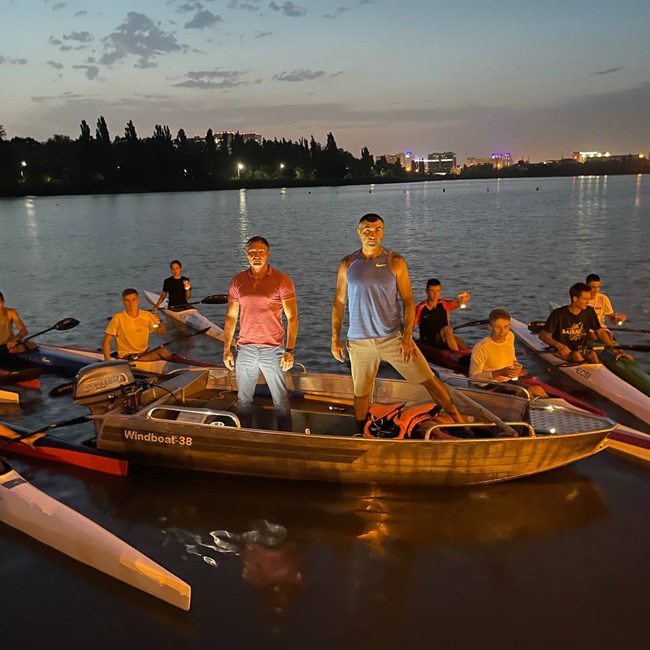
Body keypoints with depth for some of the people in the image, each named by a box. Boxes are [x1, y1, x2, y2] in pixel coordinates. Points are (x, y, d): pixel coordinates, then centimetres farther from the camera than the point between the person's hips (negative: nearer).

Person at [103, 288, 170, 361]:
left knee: (163, 351, -28)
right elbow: (106, 341, -8)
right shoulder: (118, 318, -10)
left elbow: (162, 332, 7)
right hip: (127, 355, -4)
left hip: (145, 352, 4)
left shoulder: (147, 315, 1)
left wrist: (159, 323, -16)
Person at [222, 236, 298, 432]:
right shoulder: (238, 281, 6)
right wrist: (226, 349, 6)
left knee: (281, 401, 3)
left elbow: (292, 318, -7)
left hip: (272, 350, -3)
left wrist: (290, 351, -14)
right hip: (245, 350, 3)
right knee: (243, 400, 13)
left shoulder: (282, 281, -6)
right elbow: (231, 317, 10)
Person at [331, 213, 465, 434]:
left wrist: (407, 337, -11)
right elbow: (339, 303, 8)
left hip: (393, 337, -1)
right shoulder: (347, 265, 3)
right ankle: (360, 437, 32)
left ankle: (460, 423, 9)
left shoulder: (395, 262, -2)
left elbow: (408, 301, -3)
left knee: (429, 380, -3)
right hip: (359, 342, 1)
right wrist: (335, 339, 4)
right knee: (361, 393, 11)